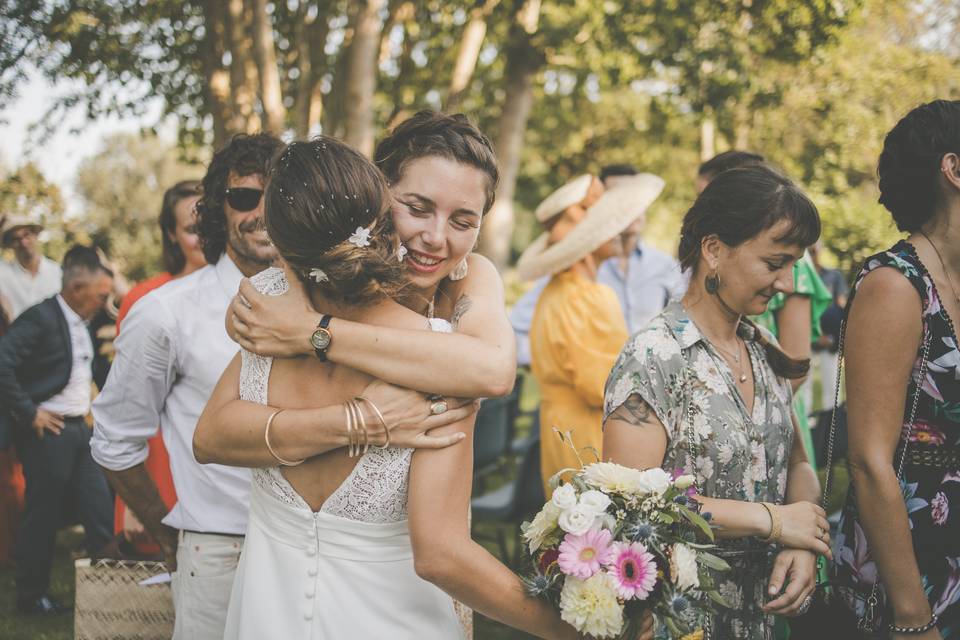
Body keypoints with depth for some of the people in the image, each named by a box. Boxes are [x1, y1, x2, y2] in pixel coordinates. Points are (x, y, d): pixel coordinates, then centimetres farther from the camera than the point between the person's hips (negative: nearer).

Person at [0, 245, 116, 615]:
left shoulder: (81, 323, 11)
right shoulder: (41, 318, -15)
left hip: (78, 429, 8)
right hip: (48, 432, -8)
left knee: (99, 508, 9)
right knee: (43, 516, 2)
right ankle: (31, 596, 15)